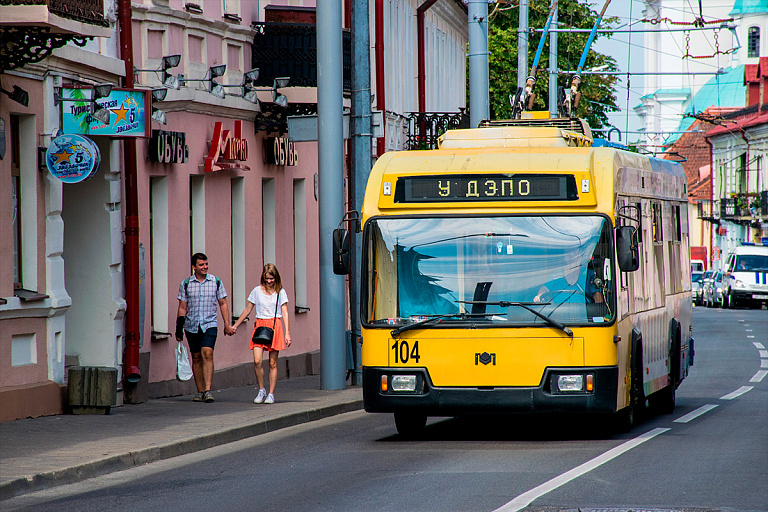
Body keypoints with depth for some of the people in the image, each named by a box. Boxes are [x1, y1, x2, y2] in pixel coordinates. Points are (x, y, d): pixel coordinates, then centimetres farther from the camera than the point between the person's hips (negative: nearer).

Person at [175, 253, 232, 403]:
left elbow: (223, 304, 10)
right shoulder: (186, 284, 4)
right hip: (192, 326, 2)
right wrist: (179, 327, 0)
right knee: (196, 358, 5)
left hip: (209, 325, -2)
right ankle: (200, 391, 13)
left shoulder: (216, 282, 4)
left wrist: (227, 324, 5)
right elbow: (182, 307, 7)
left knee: (207, 354, -17)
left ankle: (208, 390, -22)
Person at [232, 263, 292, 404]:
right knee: (257, 361, -12)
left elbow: (284, 313, 2)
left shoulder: (280, 292, 4)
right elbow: (247, 310, 17)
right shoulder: (257, 291, 8)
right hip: (260, 326, 1)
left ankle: (271, 394, 9)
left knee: (273, 363, 0)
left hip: (275, 326, -1)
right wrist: (235, 326, 18)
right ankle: (261, 390, 5)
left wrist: (287, 333, -6)